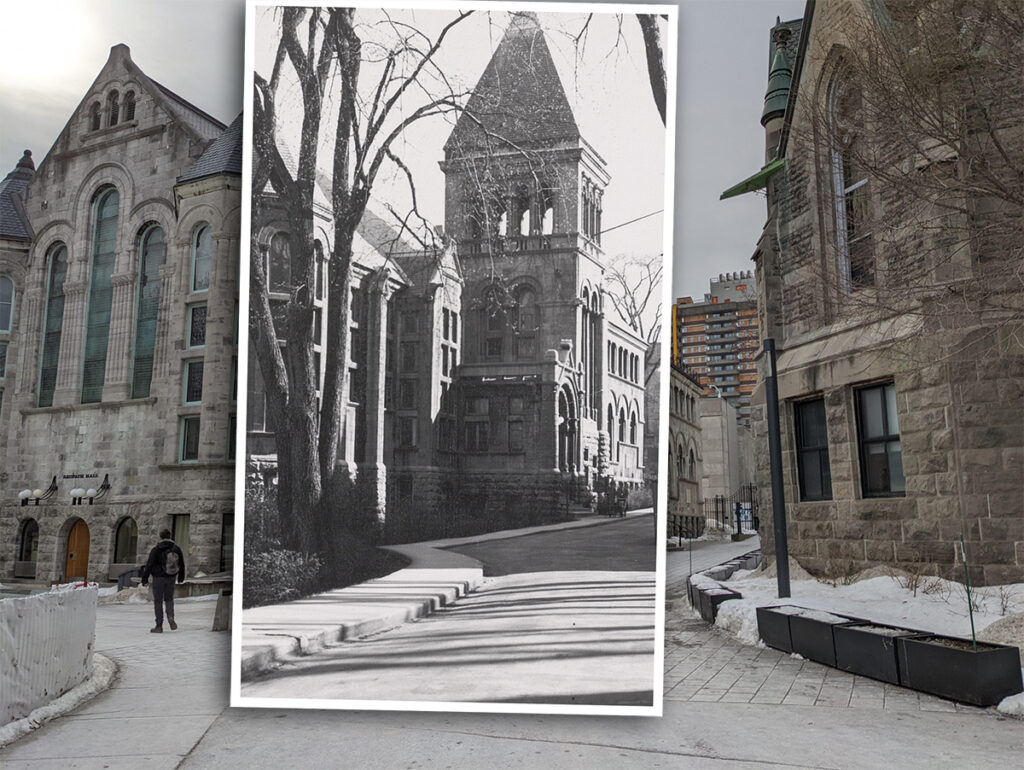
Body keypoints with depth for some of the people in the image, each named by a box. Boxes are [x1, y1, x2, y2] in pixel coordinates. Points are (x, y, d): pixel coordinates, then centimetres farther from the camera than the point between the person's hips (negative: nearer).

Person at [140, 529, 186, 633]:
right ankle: (171, 617, -6)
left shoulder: (156, 550, -12)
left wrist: (145, 578, -3)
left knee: (158, 602, 5)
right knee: (169, 599, 19)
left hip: (158, 578, -3)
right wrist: (181, 577, 23)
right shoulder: (177, 549, 1)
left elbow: (149, 565, -12)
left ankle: (159, 626, 7)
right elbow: (182, 565, 10)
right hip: (171, 578, 3)